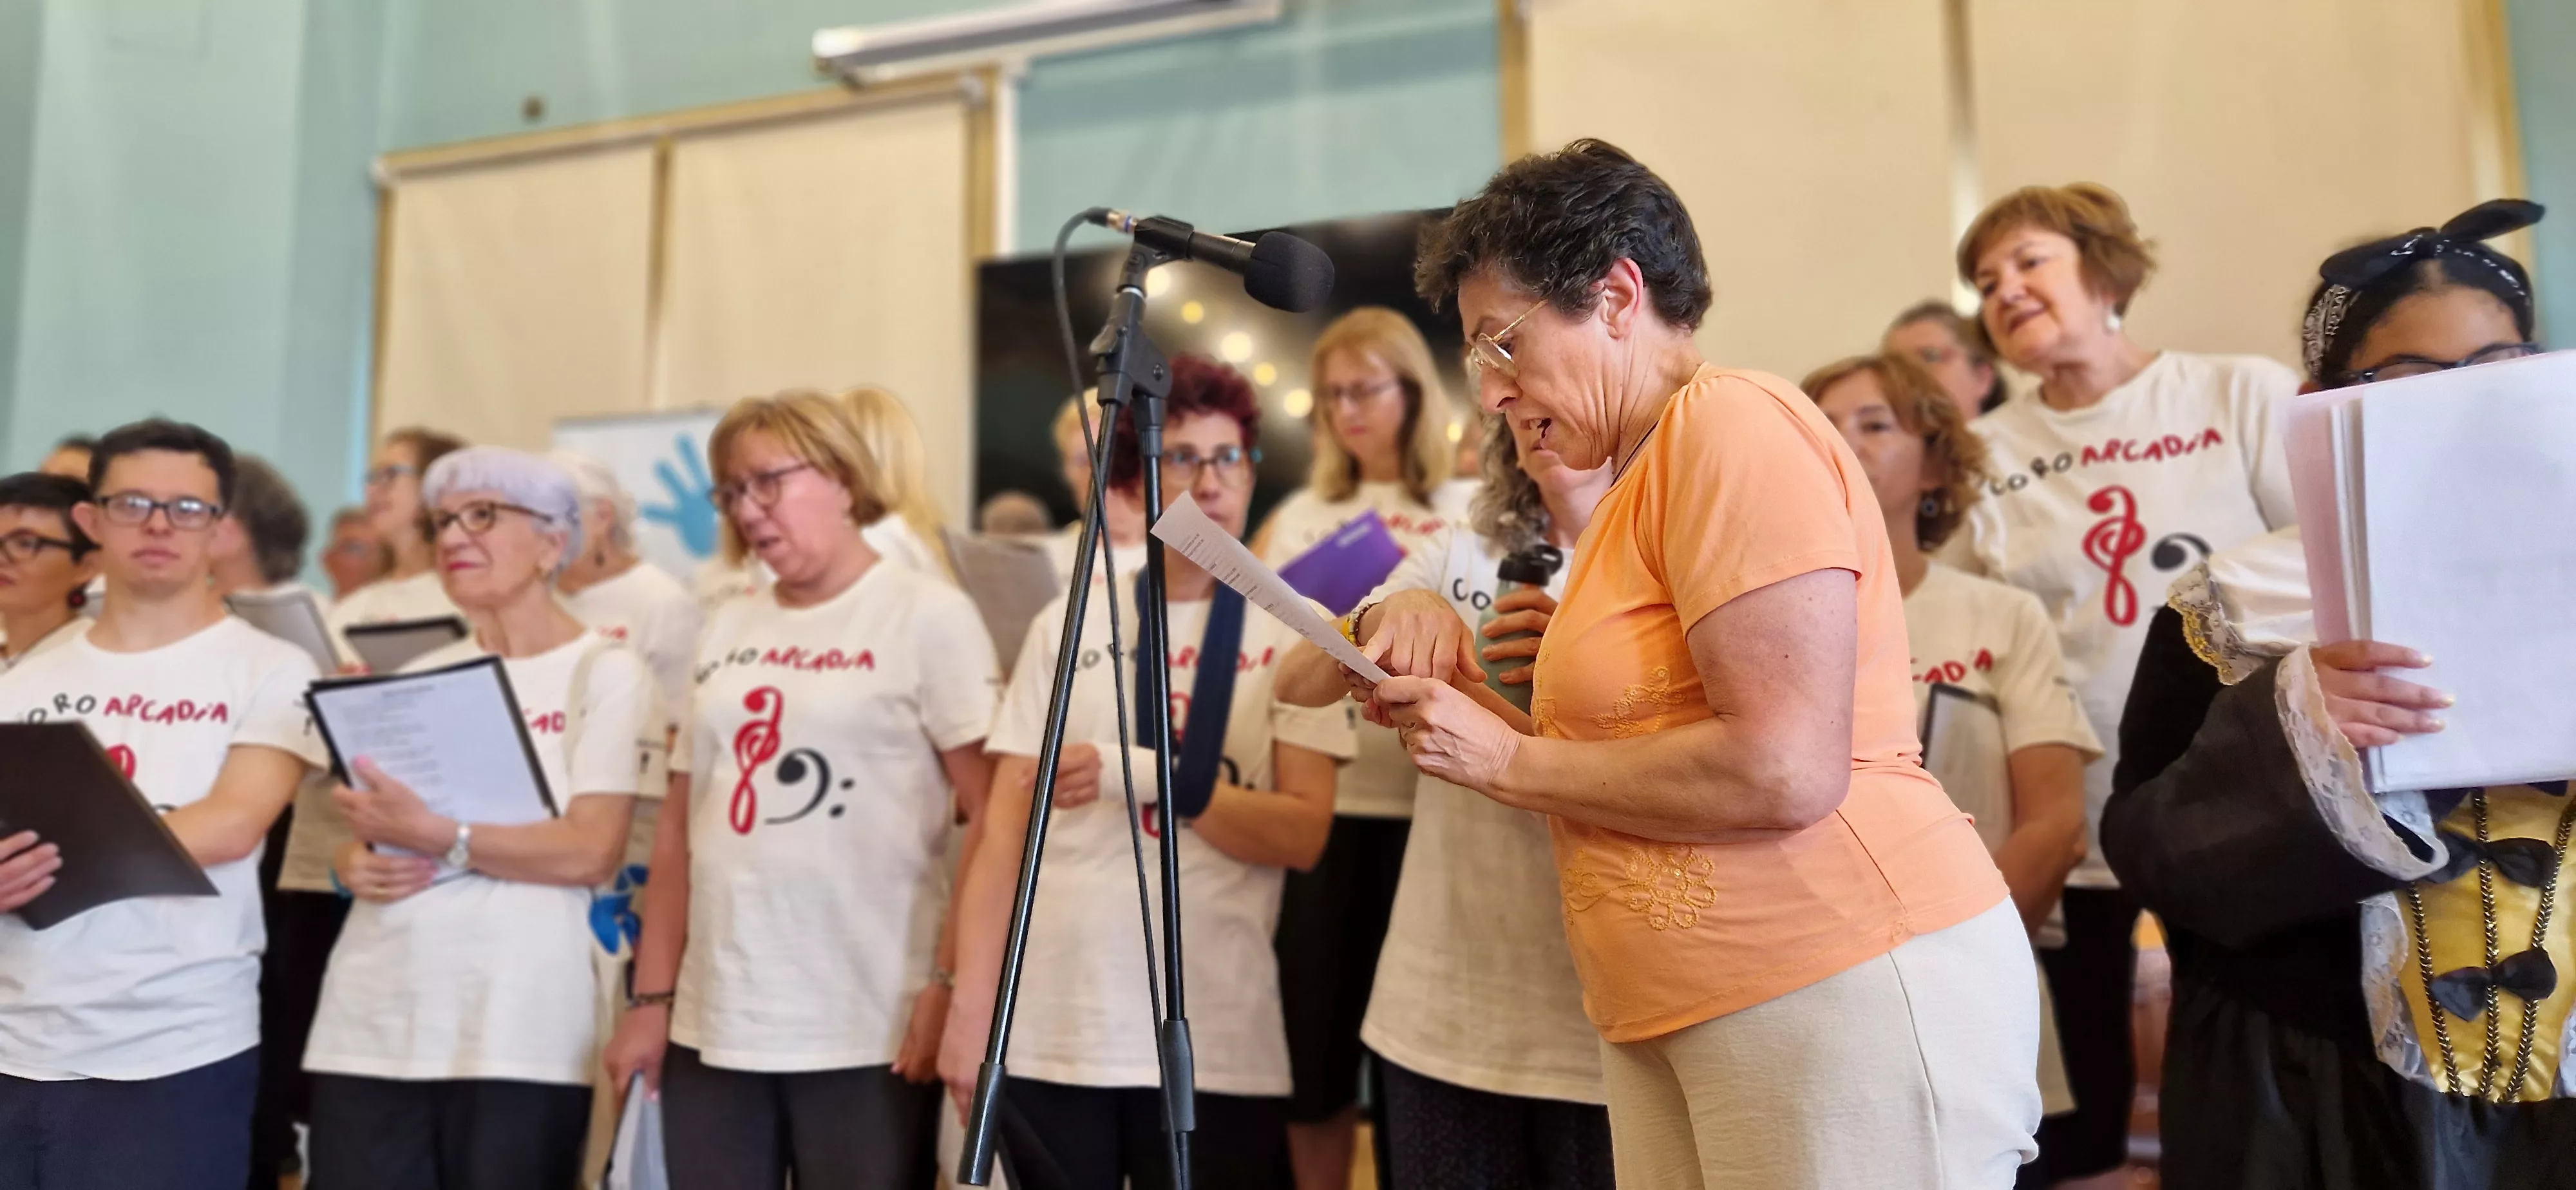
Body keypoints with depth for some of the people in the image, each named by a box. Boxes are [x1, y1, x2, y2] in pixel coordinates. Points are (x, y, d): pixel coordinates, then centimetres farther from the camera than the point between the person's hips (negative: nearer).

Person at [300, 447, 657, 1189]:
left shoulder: (604, 671, -2)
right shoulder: (419, 676, 16)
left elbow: (592, 851, -12)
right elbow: (368, 826, 19)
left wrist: (439, 838, -19)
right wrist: (356, 863, -3)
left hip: (516, 1033, -5)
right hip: (370, 1022, 5)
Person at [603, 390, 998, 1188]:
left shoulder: (928, 614, -2)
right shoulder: (727, 630, 14)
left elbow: (992, 817, -8)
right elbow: (680, 829, 14)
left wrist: (952, 986, -15)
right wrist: (652, 997, 10)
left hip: (867, 1030, -5)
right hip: (713, 1025, 5)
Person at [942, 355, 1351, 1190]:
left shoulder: (1292, 632, 2)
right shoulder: (1068, 624, 6)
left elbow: (1303, 834, -6)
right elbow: (1006, 827, 4)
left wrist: (1149, 776, -17)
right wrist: (971, 1007, -2)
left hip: (1218, 1045, -1)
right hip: (1050, 1033, 1)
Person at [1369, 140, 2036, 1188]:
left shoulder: (1729, 422, -11)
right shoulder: (1641, 479, 14)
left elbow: (1784, 770, -20)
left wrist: (1510, 761, -11)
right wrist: (1456, 694, 2)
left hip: (1846, 990, -8)